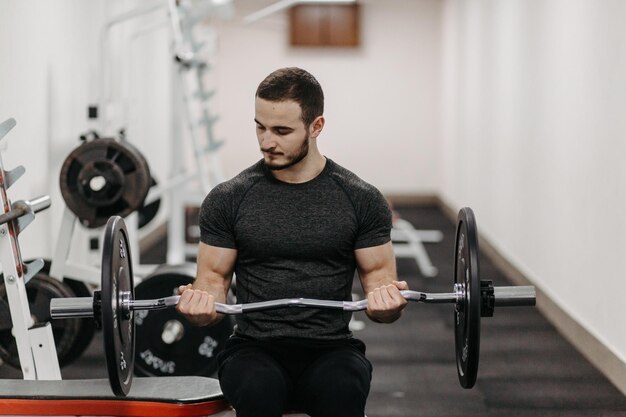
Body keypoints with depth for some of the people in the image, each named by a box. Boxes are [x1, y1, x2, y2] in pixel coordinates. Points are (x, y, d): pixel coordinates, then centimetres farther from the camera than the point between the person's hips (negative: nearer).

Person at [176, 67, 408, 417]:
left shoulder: (361, 200, 3)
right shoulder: (229, 199, 3)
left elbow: (378, 273, 6)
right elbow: (214, 275, 7)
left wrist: (386, 300, -18)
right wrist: (202, 303, -17)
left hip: (331, 350, 0)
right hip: (255, 348, 0)